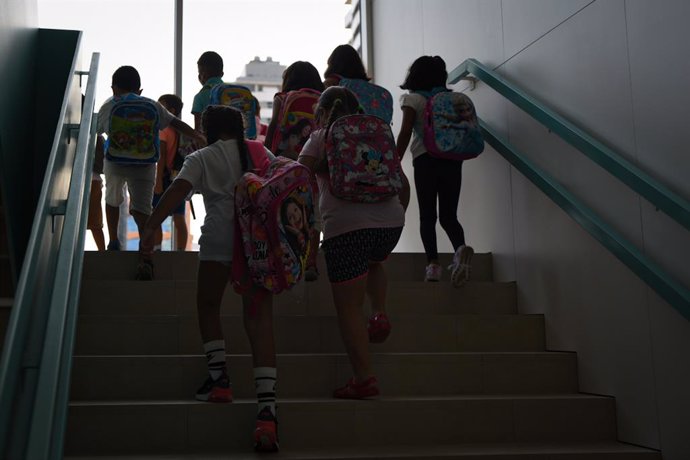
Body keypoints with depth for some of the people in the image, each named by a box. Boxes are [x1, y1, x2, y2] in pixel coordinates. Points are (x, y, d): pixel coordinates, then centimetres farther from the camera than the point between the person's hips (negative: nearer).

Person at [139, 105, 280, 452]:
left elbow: (179, 189, -3)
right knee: (258, 319, -4)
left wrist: (150, 228, -12)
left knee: (208, 306, 22)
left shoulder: (201, 158, 13)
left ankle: (219, 377, 12)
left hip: (221, 235, -2)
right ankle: (266, 408, -15)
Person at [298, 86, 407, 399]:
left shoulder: (320, 137, 10)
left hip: (345, 226, -4)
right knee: (374, 263, 38)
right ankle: (380, 313, 18)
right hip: (391, 220, 4)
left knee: (348, 306, 4)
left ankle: (363, 378, 0)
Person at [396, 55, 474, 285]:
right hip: (452, 159, 4)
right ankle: (460, 248, -23)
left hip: (426, 159, -4)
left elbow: (406, 131, -8)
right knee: (449, 216, 5)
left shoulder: (413, 98, 2)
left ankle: (433, 263, -12)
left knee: (427, 216, 0)